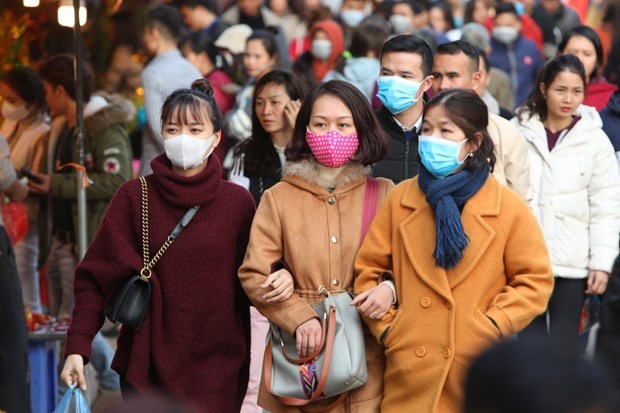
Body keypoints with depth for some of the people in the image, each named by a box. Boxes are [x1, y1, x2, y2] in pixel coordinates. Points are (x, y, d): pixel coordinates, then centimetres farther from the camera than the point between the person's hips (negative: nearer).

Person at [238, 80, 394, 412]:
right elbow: (254, 275, 0)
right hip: (300, 356, 0)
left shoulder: (383, 194, 7)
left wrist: (390, 288, -16)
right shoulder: (278, 198, 5)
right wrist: (299, 317, -15)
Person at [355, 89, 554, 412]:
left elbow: (535, 280, 2)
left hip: (478, 371, -1)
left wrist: (492, 327, -8)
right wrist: (386, 328, 0)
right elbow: (368, 270, 10)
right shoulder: (400, 199, 6)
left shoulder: (508, 207, 0)